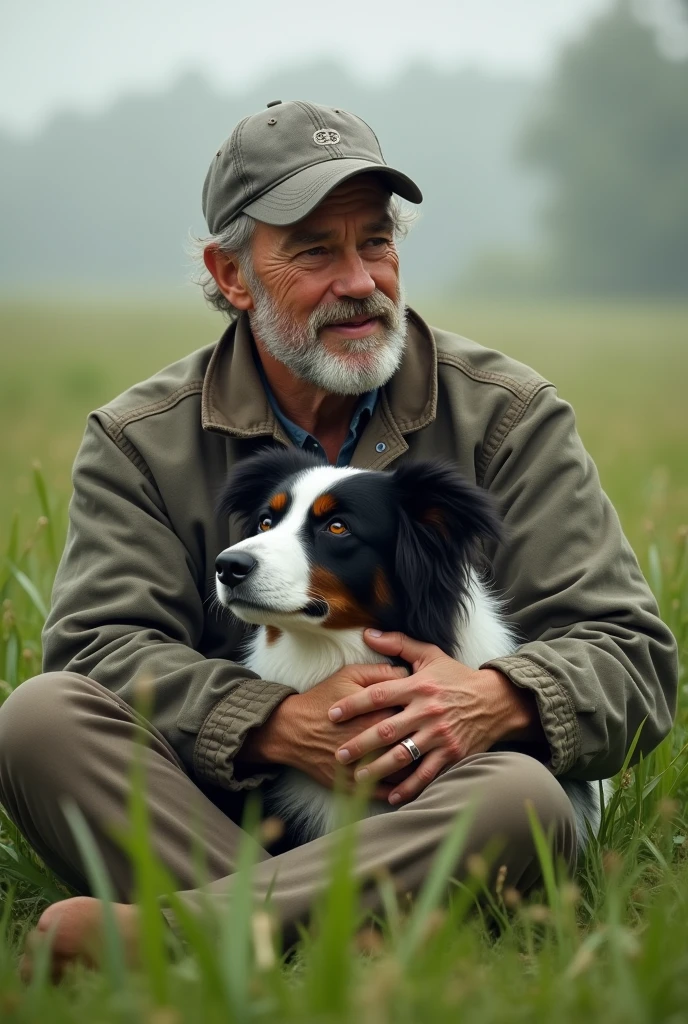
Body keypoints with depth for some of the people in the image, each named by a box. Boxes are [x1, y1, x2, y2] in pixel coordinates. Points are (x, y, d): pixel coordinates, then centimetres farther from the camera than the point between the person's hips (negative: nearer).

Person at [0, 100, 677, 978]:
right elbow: (102, 647, -5)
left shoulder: (508, 418, 7)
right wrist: (281, 726, -23)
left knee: (523, 797, -35)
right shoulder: (140, 443, 8)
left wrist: (499, 700, -22)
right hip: (215, 807, 1)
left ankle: (148, 932, -41)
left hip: (416, 823, 0)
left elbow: (632, 658, 2)